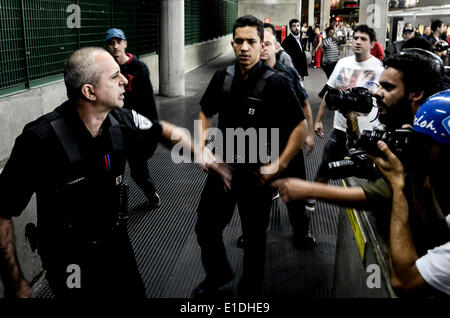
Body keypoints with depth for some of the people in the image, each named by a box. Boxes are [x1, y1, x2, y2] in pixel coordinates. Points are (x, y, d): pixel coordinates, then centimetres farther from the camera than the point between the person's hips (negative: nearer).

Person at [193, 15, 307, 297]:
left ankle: (250, 289, 40)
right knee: (206, 228, 14)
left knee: (254, 237, 14)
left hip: (257, 175, -4)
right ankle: (218, 274, 44)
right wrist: (201, 148, 1)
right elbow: (206, 114, 14)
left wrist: (279, 166, -16)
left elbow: (301, 127, -12)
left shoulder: (277, 83, -15)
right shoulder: (222, 78, 0)